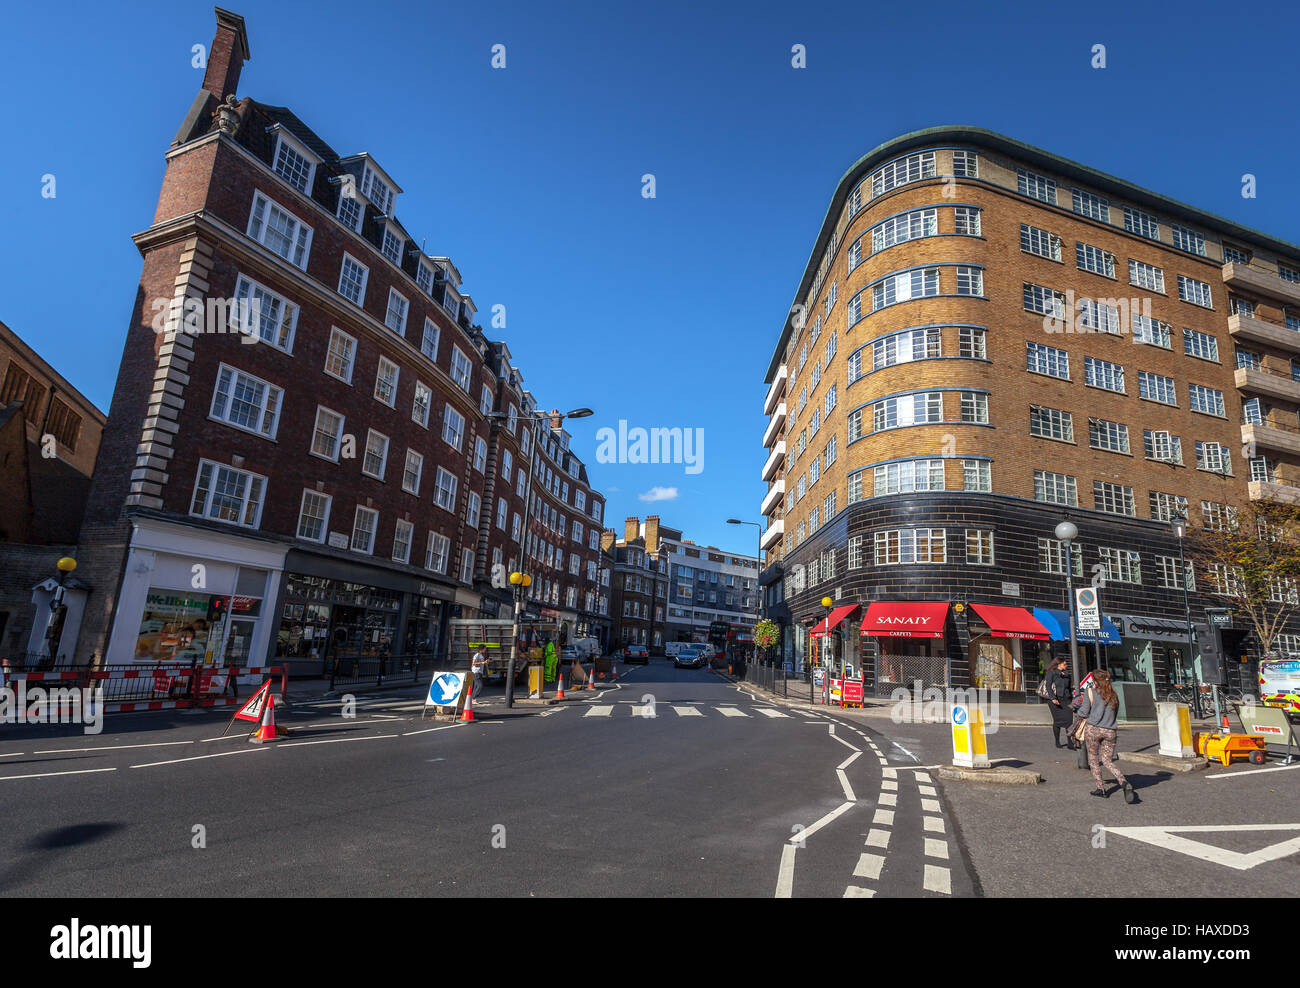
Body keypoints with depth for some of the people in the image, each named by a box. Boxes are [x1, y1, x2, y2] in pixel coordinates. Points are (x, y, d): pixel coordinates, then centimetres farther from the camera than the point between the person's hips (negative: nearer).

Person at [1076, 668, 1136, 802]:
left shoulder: (1090, 692, -5)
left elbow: (1083, 712, -5)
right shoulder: (1114, 694, 9)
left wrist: (1080, 710, 17)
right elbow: (1116, 715, 17)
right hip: (1110, 731, 4)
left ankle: (1100, 788, 14)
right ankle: (1124, 782, -13)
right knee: (1107, 761, 11)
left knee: (1093, 759, 12)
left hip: (1093, 729, -4)